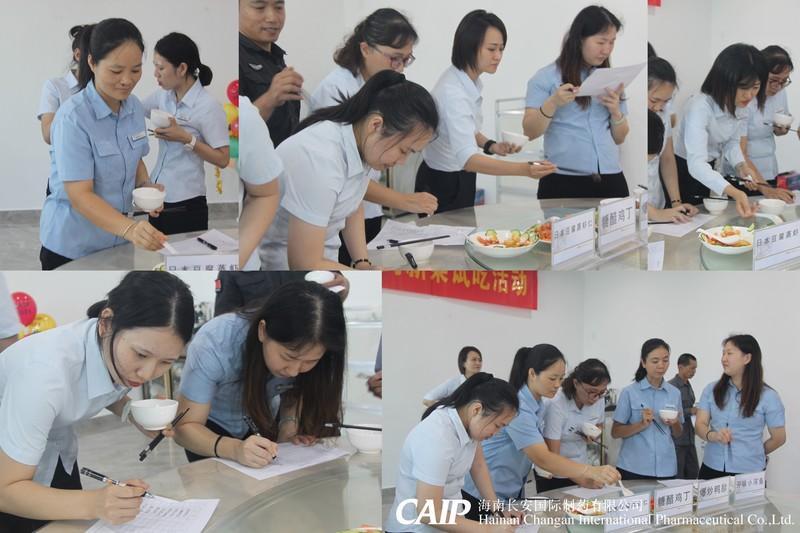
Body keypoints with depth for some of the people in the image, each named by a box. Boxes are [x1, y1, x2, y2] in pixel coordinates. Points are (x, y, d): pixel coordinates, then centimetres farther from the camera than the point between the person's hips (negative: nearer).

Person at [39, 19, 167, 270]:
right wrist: (130, 228, -42)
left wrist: (146, 185, -8)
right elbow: (79, 195, -26)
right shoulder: (73, 117, -21)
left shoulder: (135, 106, -2)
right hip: (71, 247, -6)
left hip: (116, 238, 6)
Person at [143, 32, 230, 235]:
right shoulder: (162, 96, 4)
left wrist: (185, 138, -20)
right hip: (157, 199, 6)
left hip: (186, 205, -6)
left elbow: (223, 159, -14)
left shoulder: (208, 106, -14)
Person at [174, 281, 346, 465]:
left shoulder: (306, 350, -23)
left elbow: (295, 394, -3)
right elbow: (185, 427, -29)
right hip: (213, 427, -2)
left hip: (265, 422, 3)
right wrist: (235, 449, -47)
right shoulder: (214, 343, -34)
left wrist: (288, 430, -23)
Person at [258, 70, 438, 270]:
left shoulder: (359, 139, -7)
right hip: (283, 263, -6)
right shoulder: (320, 160, -29)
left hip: (320, 257, 6)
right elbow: (304, 264, -27)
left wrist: (363, 263, -4)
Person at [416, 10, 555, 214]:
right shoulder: (452, 91, -30)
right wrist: (524, 169, -52)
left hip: (459, 178, 9)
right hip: (444, 186, -9)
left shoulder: (469, 80, -2)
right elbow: (468, 159, -41)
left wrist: (491, 146, -4)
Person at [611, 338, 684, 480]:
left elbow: (678, 434, 14)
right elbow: (615, 432, -4)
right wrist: (642, 425, -19)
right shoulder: (629, 392, -5)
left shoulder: (674, 393, 5)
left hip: (666, 469, 3)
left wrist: (675, 423, -8)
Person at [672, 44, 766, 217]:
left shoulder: (743, 104, -13)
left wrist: (741, 166, -22)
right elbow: (696, 163, -45)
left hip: (707, 170, 7)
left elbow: (732, 142, 0)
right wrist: (733, 192, -58)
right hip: (682, 169, -6)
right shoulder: (700, 107, -35)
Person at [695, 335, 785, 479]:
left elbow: (779, 438, 3)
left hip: (749, 471, -2)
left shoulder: (768, 396, -5)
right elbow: (700, 425, -2)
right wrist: (713, 435, -23)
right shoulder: (711, 389, 3)